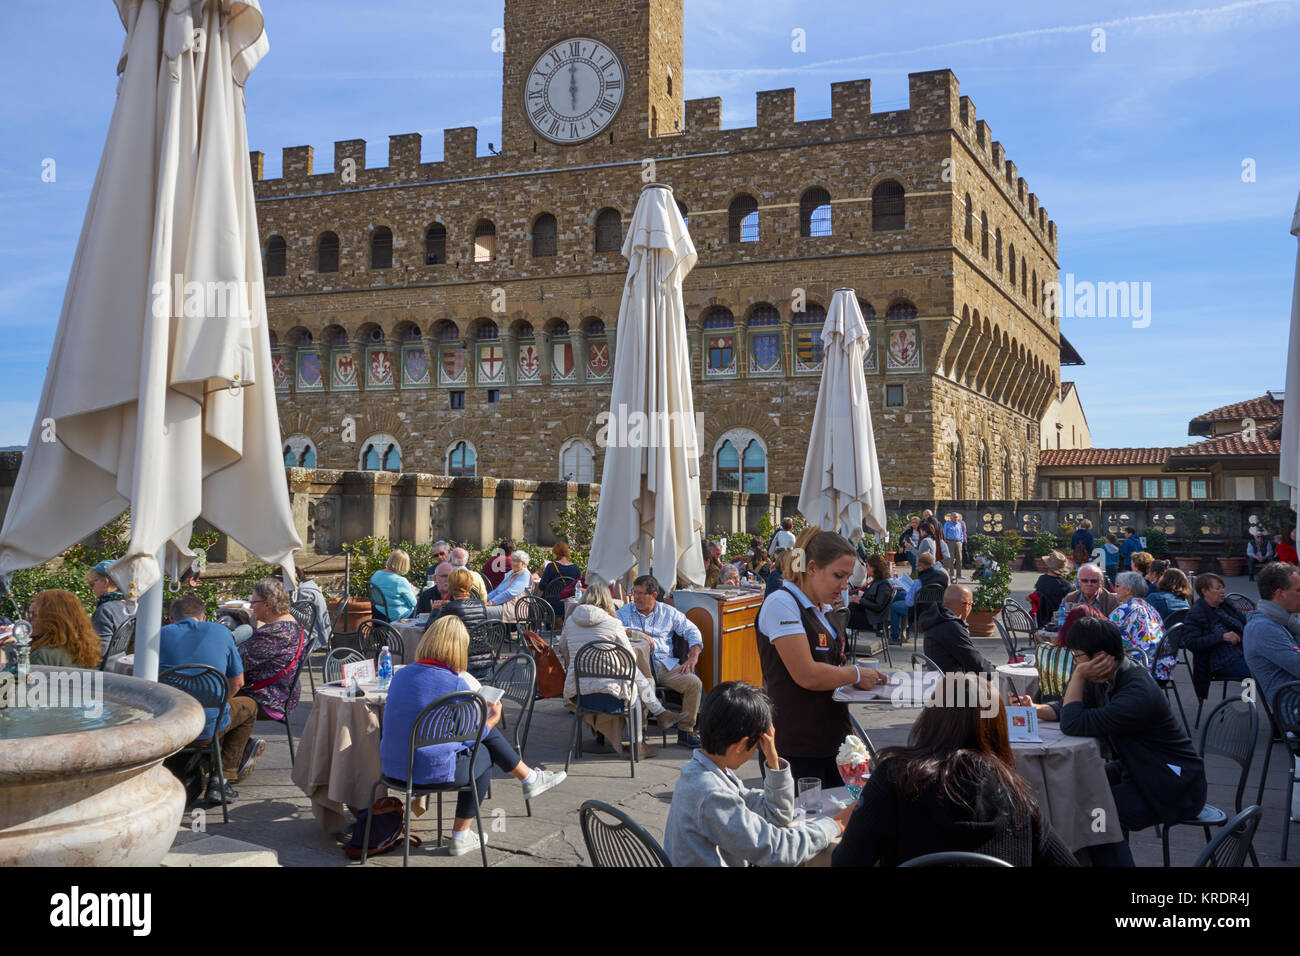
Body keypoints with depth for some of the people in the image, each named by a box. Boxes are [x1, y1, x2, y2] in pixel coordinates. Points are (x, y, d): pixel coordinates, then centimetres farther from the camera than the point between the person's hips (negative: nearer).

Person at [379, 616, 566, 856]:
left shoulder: (401, 674, 4)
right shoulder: (456, 685, -15)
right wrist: (493, 718, 15)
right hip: (433, 771, -7)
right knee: (483, 754, 25)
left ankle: (530, 778, 35)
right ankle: (461, 837, 29)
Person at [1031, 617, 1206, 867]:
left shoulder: (1138, 694, -32)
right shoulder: (1106, 676, -4)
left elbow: (1074, 725, -31)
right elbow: (1068, 709, 8)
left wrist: (1078, 675, -26)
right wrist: (1037, 710, -11)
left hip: (1175, 788, -9)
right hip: (1135, 768, 10)